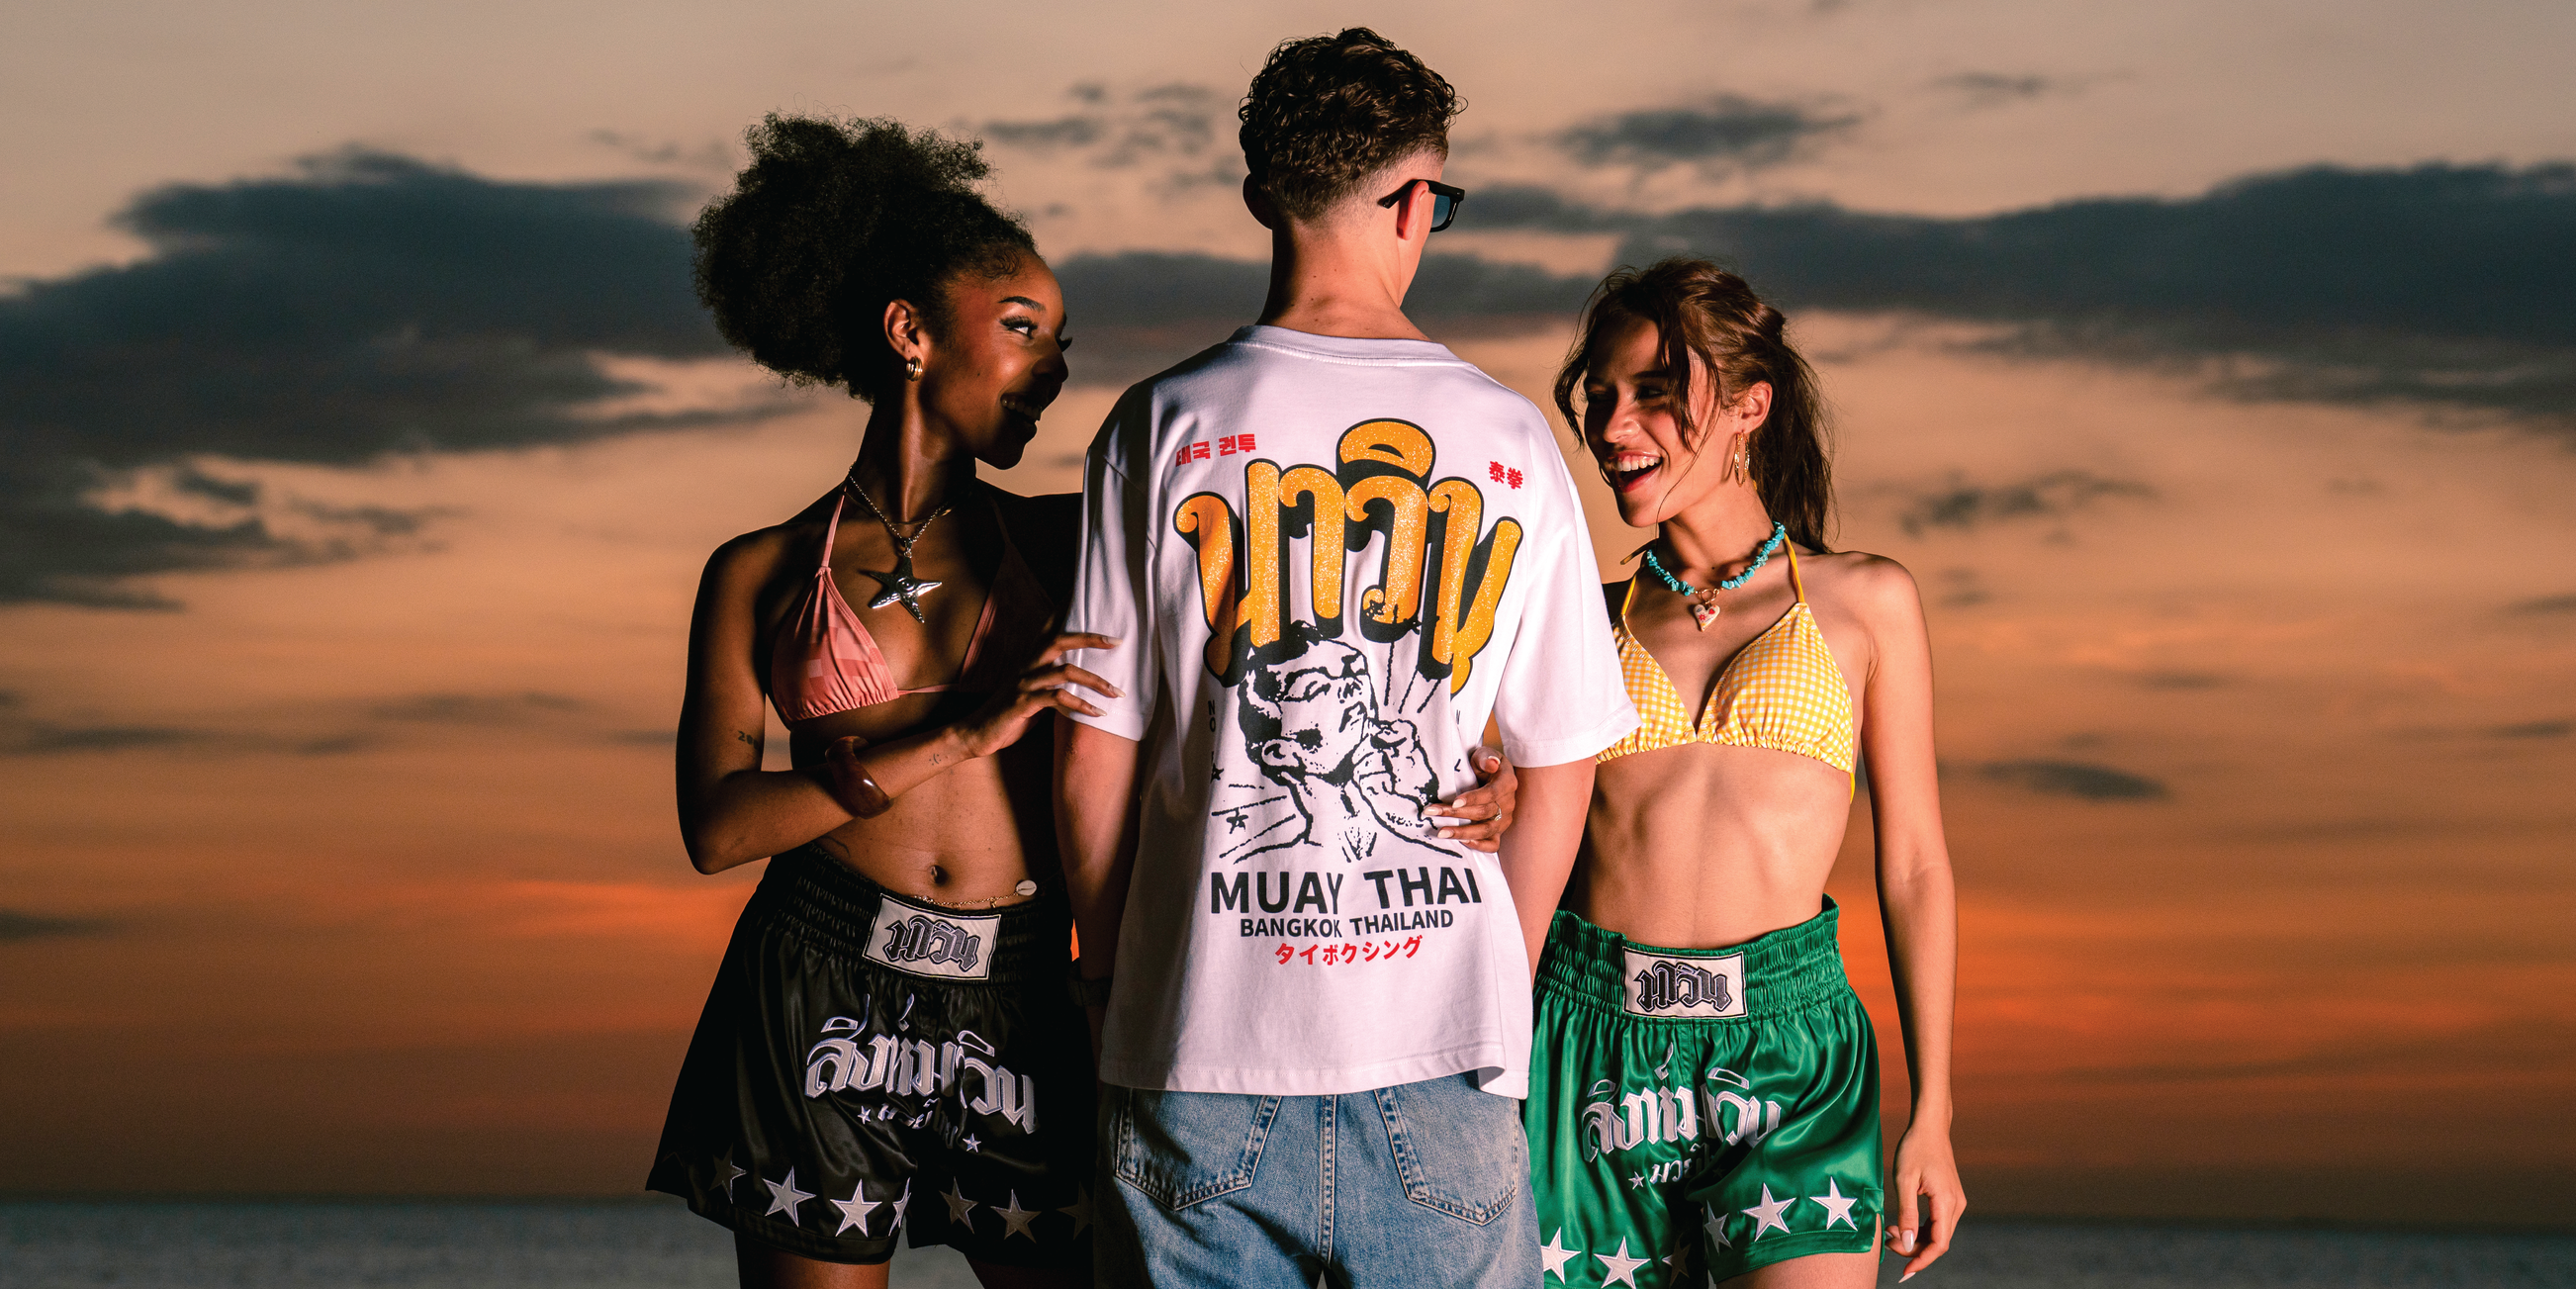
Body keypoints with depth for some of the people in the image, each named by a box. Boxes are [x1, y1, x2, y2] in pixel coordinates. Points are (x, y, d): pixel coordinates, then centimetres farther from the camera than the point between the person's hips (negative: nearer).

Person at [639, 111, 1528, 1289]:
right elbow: (716, 828, -5)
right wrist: (961, 734, -13)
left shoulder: (1063, 545, 13)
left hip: (1018, 1013, 1)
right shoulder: (761, 574, 8)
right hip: (824, 1000, -1)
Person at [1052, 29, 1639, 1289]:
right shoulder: (1509, 440, 3)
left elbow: (1091, 769, 2)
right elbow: (1561, 771, 7)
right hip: (1439, 1067, 0)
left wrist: (1110, 980, 16)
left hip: (1200, 1049, 0)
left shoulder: (1160, 427, 0)